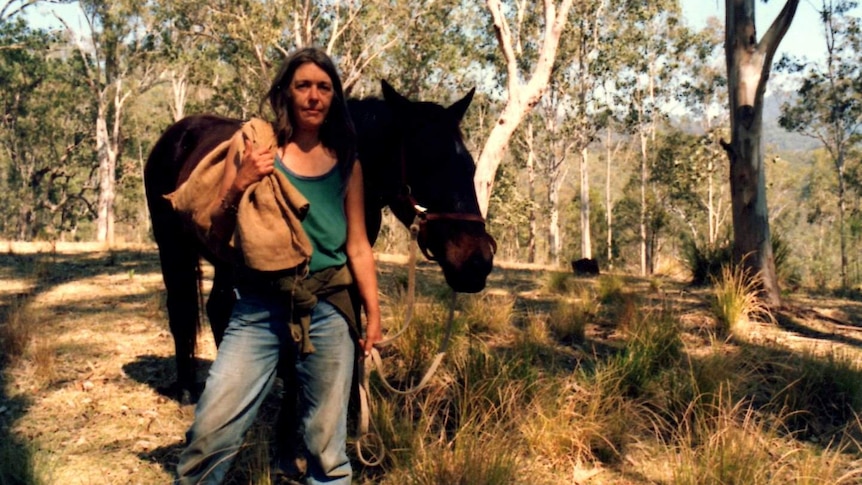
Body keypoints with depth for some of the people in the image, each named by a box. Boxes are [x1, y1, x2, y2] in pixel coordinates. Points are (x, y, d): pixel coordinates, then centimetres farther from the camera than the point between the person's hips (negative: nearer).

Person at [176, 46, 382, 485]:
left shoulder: (345, 163, 6)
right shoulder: (257, 150, 2)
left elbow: (358, 246, 8)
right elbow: (216, 233, 2)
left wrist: (373, 313, 5)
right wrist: (238, 186, -15)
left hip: (327, 310, 1)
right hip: (259, 307, -1)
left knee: (327, 446, 7)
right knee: (211, 432, -5)